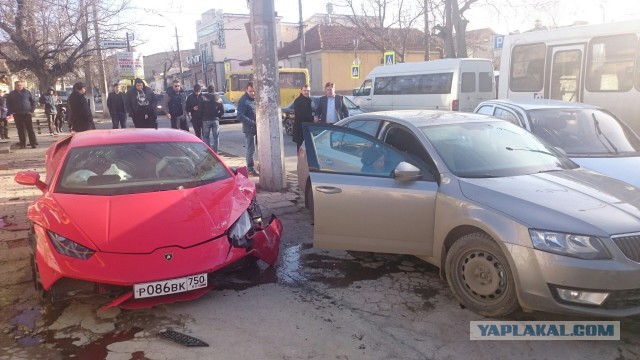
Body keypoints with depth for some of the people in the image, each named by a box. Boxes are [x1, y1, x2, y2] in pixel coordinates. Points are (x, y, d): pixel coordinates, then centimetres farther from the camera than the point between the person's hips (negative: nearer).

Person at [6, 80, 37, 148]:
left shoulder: (27, 92, 3)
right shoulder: (11, 94, 8)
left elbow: (33, 101, 5)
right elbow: (8, 104, 14)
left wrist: (32, 110, -3)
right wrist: (11, 112, 2)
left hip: (27, 114, -2)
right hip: (17, 114, 2)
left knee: (30, 129, -3)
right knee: (20, 130, 3)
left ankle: (33, 143, 0)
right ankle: (23, 144, 8)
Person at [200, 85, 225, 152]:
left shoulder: (203, 97, -1)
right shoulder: (218, 98, 5)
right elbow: (222, 111, 2)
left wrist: (203, 117, 8)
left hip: (206, 120, -1)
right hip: (215, 120, 1)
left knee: (206, 137, 8)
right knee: (216, 137, 7)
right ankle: (215, 152, 5)